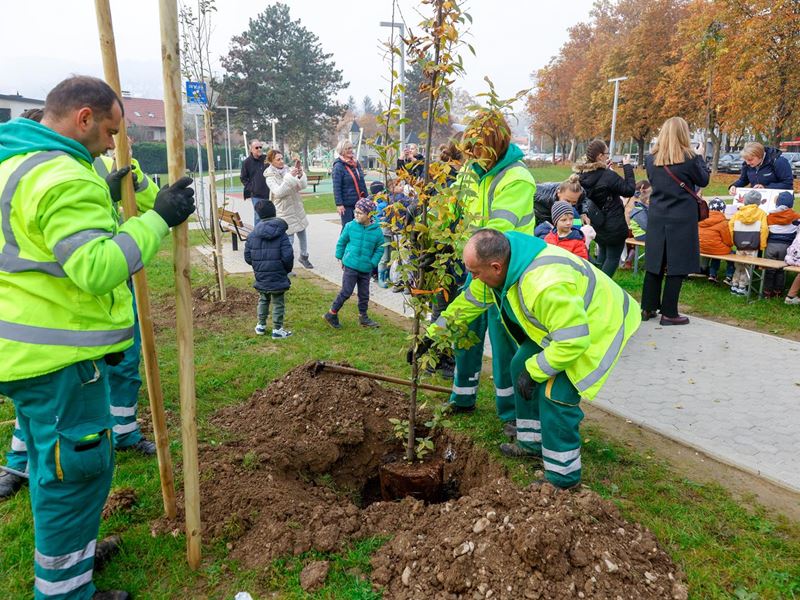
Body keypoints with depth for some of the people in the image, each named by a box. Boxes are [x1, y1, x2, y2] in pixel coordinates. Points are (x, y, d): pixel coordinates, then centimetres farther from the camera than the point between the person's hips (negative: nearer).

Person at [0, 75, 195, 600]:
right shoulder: (62, 178, -22)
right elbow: (99, 268, -29)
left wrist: (103, 198, 15)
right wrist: (158, 217, -22)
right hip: (58, 358, -10)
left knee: (53, 462, 25)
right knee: (78, 468, 4)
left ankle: (61, 553, 44)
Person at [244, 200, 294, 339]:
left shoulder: (252, 235, -2)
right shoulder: (281, 235, -12)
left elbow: (247, 257, 0)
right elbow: (288, 256, -17)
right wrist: (287, 269, 2)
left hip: (260, 277, 4)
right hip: (278, 277, -4)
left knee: (263, 300, 24)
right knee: (278, 303, 8)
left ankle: (261, 325, 32)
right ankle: (277, 329, 12)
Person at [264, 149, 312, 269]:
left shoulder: (288, 170, 0)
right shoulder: (270, 177, -10)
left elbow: (302, 185, -6)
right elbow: (278, 192, -26)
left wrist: (300, 175, -26)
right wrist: (290, 177, -32)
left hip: (297, 208, 6)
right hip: (284, 211, -6)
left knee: (302, 234, 18)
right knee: (289, 239, -8)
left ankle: (304, 257, 39)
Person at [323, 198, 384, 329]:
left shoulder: (377, 230, -4)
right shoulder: (350, 226, -5)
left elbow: (379, 249, 5)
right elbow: (341, 242, 8)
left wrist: (373, 263, -3)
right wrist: (340, 257, 9)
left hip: (366, 269, 2)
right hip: (350, 266, -2)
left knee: (364, 294, 11)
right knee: (346, 292, -2)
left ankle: (363, 317, 27)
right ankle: (332, 314, 11)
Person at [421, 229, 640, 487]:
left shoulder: (545, 285, -43)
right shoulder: (499, 260, -14)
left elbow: (573, 341, -36)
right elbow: (470, 301, 0)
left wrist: (533, 371, -24)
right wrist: (433, 333, 3)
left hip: (596, 327, -9)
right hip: (562, 320, 9)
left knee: (556, 395, -16)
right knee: (521, 365, 13)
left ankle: (563, 478, 2)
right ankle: (533, 442, 29)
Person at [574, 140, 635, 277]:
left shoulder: (584, 175, -3)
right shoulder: (608, 176, -25)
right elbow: (629, 190, -18)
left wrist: (604, 169, 9)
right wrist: (627, 167, -12)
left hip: (597, 224, 8)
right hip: (613, 227, -8)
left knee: (602, 255, 25)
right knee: (613, 258, 6)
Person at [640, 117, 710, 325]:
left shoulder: (651, 159, 1)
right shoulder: (689, 158, -11)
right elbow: (703, 180, 5)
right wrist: (700, 158, 16)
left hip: (657, 218, 4)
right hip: (682, 219, -4)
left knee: (654, 262, 11)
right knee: (677, 266, 2)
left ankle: (648, 308, 17)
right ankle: (669, 313, 5)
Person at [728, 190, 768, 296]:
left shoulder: (738, 213, 2)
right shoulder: (761, 213, -3)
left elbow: (730, 226, -1)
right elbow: (764, 229, -8)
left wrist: (732, 241, 7)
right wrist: (762, 245, -3)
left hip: (739, 245, 2)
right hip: (753, 246, -2)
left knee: (739, 265, 15)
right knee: (748, 267, 4)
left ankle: (734, 285, 16)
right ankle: (742, 287, 3)